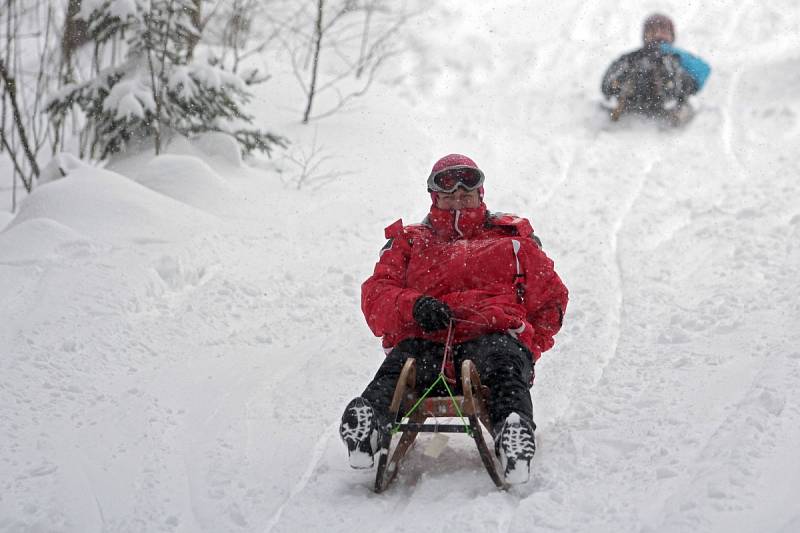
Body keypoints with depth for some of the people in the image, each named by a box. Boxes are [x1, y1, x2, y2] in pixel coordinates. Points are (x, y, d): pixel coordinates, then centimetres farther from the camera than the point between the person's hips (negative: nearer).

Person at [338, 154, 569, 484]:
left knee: (502, 361, -39)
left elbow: (551, 297, 27)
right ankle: (369, 424, -64)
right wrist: (413, 305, -11)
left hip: (492, 334, 0)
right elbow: (376, 296, 14)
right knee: (398, 367, -36)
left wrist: (529, 346, 7)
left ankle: (513, 429, -65)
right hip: (424, 341, 1)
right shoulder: (410, 242, 30)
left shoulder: (512, 237, 31)